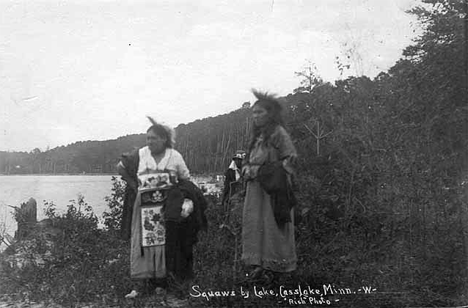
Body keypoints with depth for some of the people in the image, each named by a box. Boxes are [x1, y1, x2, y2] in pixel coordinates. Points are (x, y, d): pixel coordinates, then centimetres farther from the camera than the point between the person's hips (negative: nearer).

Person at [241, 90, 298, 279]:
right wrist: (248, 169, 2)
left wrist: (261, 170, -14)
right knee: (254, 223, 5)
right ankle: (259, 263, 11)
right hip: (256, 187, 8)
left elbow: (290, 159, -12)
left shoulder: (278, 133, -8)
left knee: (273, 224, -3)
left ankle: (278, 264, 7)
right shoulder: (257, 136, 16)